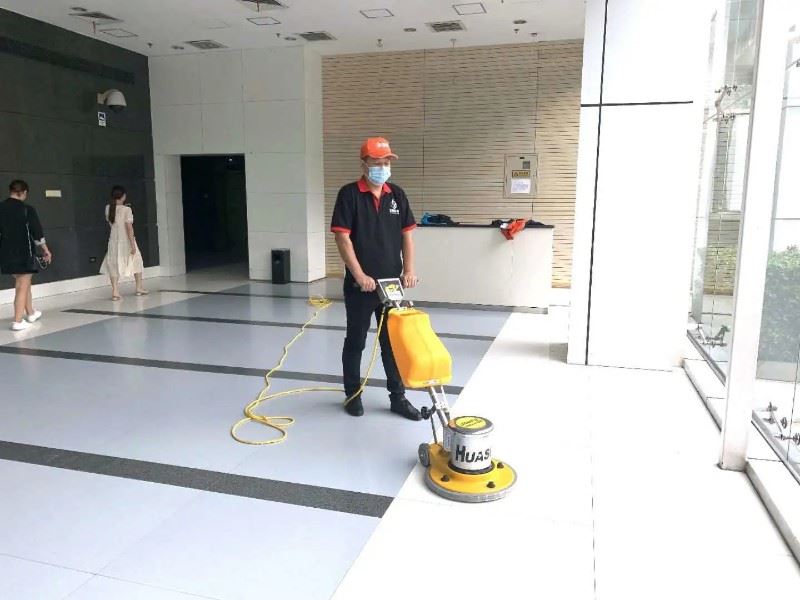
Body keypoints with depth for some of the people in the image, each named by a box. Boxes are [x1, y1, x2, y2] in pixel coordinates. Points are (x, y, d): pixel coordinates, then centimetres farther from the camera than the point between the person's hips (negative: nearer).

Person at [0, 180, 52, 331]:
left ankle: (30, 313, 34)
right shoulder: (27, 210, -13)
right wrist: (46, 250, 2)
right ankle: (18, 321, 1)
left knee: (23, 283, 21)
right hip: (24, 253, -5)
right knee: (22, 287, 1)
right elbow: (37, 233, -10)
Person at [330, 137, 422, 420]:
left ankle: (398, 397, 20)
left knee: (393, 341, 10)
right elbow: (342, 237, -12)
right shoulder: (349, 194, -7)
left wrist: (408, 269, -2)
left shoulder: (397, 194, 8)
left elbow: (407, 234, 9)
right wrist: (359, 275, -18)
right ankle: (353, 394, 23)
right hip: (360, 285, -4)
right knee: (355, 341, 9)